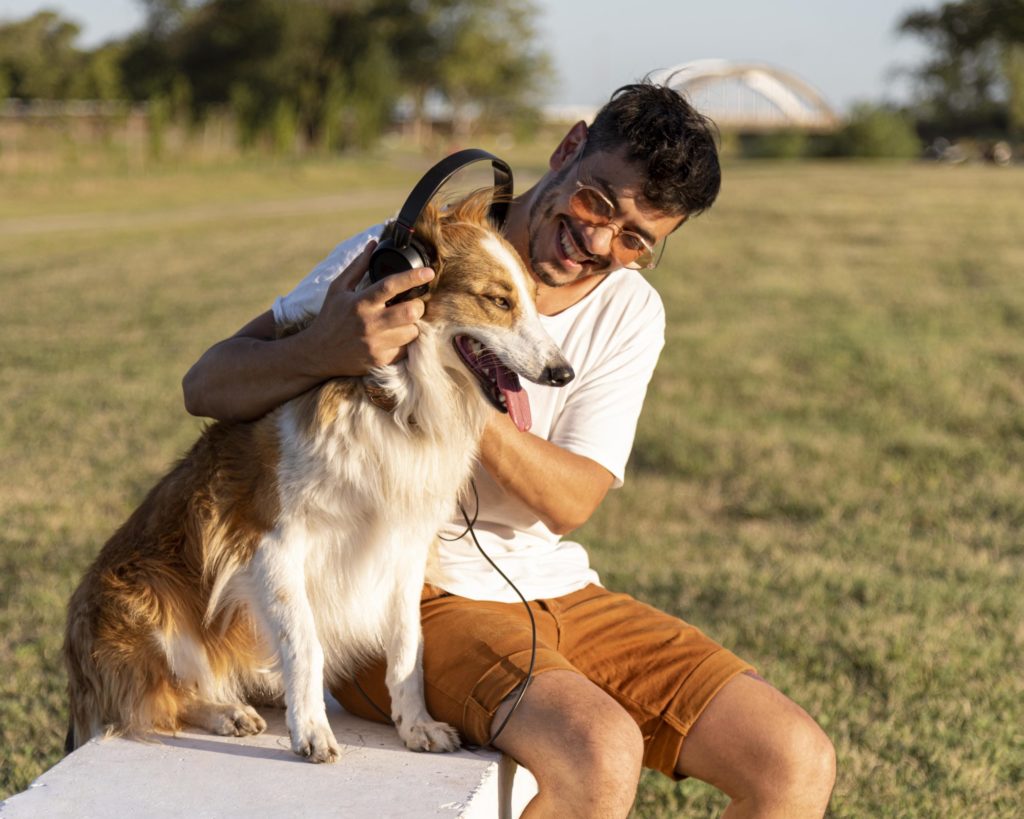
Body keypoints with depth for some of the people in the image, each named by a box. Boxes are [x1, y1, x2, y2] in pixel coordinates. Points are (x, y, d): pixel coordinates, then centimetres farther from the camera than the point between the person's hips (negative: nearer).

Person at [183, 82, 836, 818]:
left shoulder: (628, 312, 4)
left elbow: (571, 501, -7)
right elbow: (207, 386, -12)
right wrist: (328, 351, -34)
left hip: (556, 592, 5)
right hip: (405, 599, -5)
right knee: (600, 755, -33)